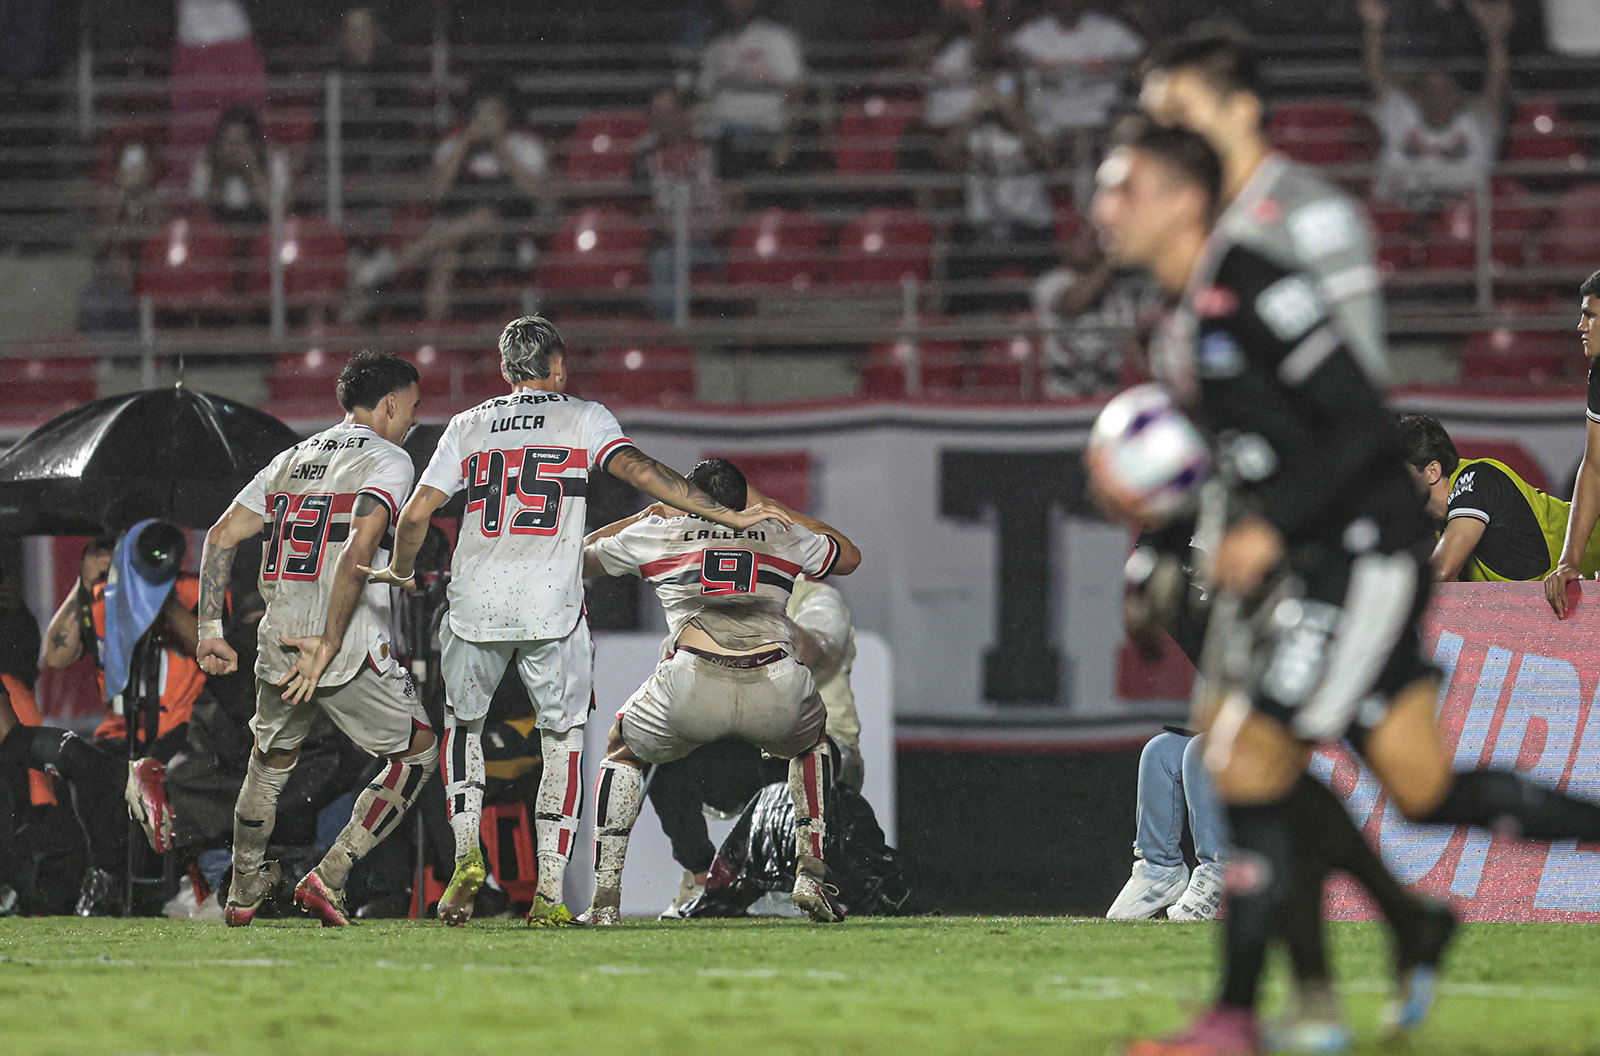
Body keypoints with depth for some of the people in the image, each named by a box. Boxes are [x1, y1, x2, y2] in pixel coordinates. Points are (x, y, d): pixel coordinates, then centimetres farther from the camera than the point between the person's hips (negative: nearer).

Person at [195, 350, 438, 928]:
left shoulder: (290, 461, 17)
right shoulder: (387, 460, -4)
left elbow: (221, 537, 12)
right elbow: (358, 553, -18)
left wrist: (210, 630, 14)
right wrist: (328, 647, -17)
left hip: (279, 644, 6)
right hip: (353, 650, -6)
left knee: (271, 760, 28)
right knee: (418, 750, 13)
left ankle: (244, 891, 39)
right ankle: (329, 877, 3)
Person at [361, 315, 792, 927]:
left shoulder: (468, 427, 14)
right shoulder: (583, 419, 8)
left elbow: (416, 514, 8)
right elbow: (637, 470, -7)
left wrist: (401, 573, 27)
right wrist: (726, 516, -6)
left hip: (477, 603, 2)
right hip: (552, 607, -2)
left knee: (463, 722, 23)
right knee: (562, 738, 10)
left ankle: (466, 852, 5)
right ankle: (549, 892, 2)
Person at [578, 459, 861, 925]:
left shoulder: (659, 533, 25)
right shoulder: (781, 537, 28)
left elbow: (578, 558, 43)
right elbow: (848, 557, 50)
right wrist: (773, 510, 56)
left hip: (693, 687, -1)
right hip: (777, 689, 1)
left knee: (623, 748, 29)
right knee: (810, 740, 37)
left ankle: (605, 899, 16)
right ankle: (811, 873, 23)